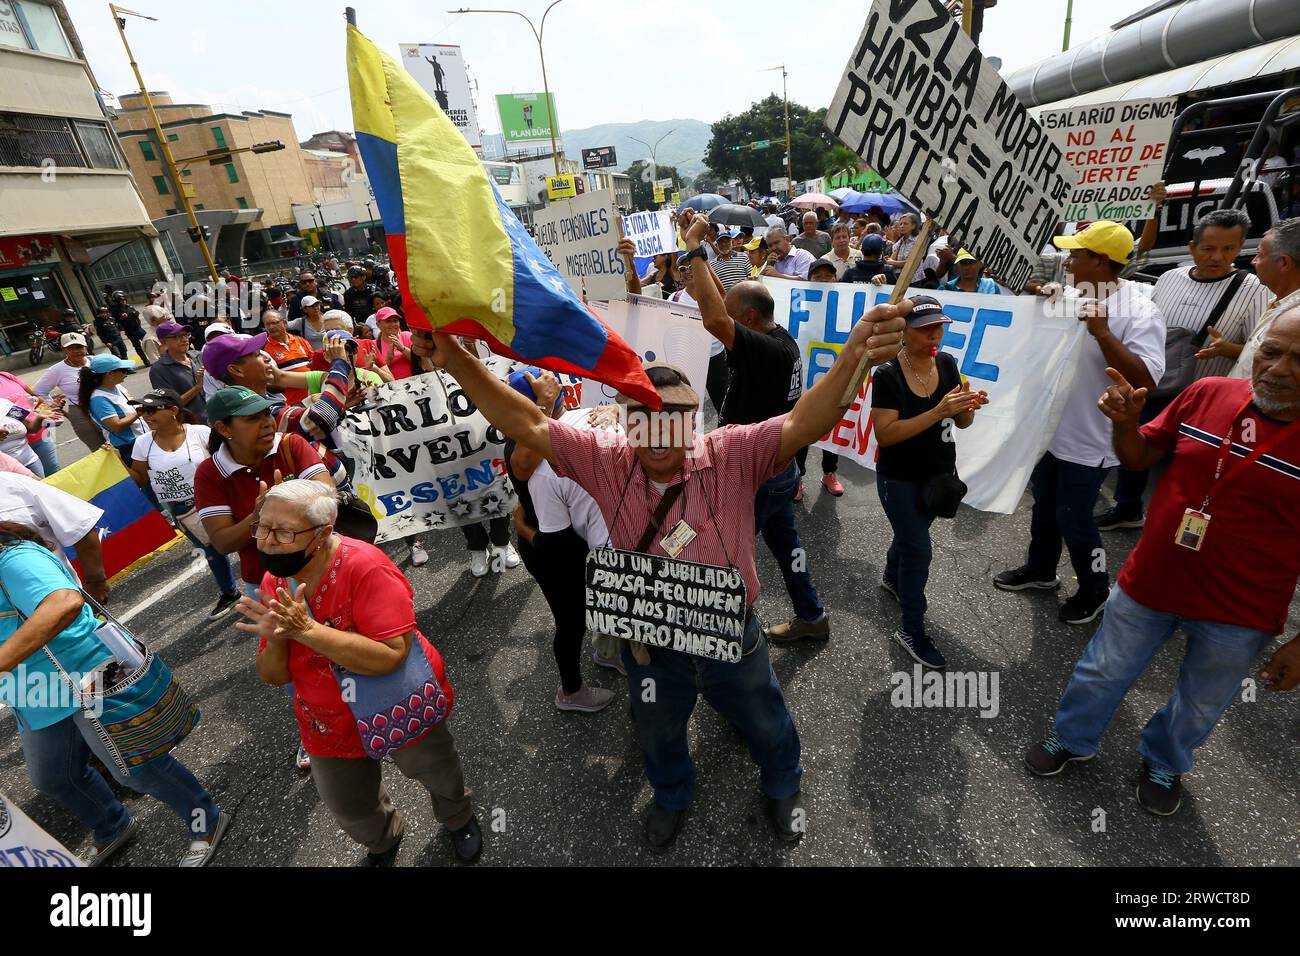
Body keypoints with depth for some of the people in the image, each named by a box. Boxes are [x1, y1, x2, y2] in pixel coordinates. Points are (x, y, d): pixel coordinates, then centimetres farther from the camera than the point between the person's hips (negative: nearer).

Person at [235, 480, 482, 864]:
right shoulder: (275, 582, -11)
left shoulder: (364, 566, -32)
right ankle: (383, 841, 61)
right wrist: (275, 639, -27)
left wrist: (305, 629, -40)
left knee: (438, 774, 24)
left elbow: (391, 656, -39)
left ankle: (459, 819, 59)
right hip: (331, 725, 5)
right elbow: (274, 676, -5)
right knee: (350, 810, 26)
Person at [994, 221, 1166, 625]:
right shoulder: (1073, 296, 3)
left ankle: (1095, 590, 28)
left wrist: (1102, 332, -33)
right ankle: (1040, 569, 41)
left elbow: (1145, 380, -27)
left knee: (1073, 517, 4)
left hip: (1088, 440, -7)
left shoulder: (1139, 312, -19)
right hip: (1051, 428, 7)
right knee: (1045, 506, 21)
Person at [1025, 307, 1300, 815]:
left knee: (1200, 704, 23)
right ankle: (1073, 739, 44)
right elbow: (1140, 456, 2)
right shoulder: (1207, 394, -10)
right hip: (1150, 582, 1)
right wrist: (1126, 422, -20)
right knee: (1102, 672, 18)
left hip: (1239, 615, -1)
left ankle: (1164, 763, 52)